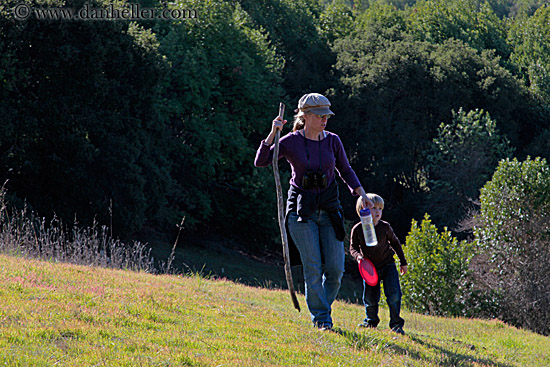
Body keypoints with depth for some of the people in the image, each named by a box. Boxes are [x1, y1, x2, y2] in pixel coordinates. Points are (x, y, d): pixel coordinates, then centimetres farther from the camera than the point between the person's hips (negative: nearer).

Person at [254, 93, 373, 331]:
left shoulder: (332, 141, 3)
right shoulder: (291, 142, -5)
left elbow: (345, 170, 15)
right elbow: (260, 162, -11)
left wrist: (361, 194, 2)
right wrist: (272, 135, -20)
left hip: (328, 208, 3)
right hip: (301, 210, -3)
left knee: (335, 268, -2)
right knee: (313, 266, -8)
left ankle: (324, 306, 21)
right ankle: (320, 318, 0)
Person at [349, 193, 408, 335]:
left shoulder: (385, 227, -7)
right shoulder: (357, 229, -9)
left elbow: (395, 243, 8)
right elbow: (353, 247, 4)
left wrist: (403, 262, 12)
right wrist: (357, 255, -19)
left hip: (387, 266, 0)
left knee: (394, 294, -13)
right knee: (370, 298, 3)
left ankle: (396, 324, -1)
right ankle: (371, 320, 31)